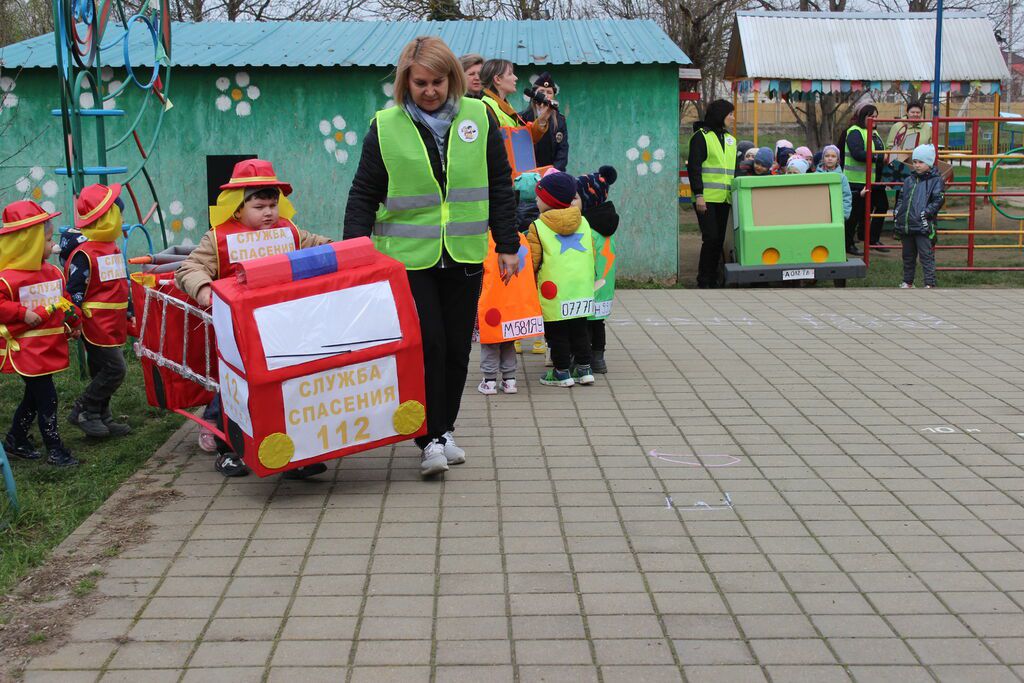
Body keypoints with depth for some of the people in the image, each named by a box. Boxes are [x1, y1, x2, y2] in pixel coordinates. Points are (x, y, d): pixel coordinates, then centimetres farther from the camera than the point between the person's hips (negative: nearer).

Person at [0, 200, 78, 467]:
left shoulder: (53, 272, 8)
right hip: (28, 350, -8)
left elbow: (63, 300, 17)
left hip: (50, 348, 8)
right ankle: (55, 450, 2)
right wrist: (23, 313, -23)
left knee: (34, 396, 18)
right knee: (47, 398, -6)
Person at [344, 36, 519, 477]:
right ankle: (431, 440, 2)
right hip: (408, 257, -2)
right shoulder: (385, 127, -2)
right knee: (426, 344, -7)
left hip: (464, 257, 2)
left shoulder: (479, 117, 2)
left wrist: (508, 245, 7)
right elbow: (363, 196, 2)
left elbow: (500, 186, 8)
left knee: (456, 347, 8)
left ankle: (445, 430, 25)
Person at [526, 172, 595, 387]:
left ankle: (561, 372, 9)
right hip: (582, 289, 5)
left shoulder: (538, 227, -7)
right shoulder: (584, 223, 9)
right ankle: (584, 368, 19)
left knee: (557, 333, 4)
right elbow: (591, 254, 15)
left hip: (554, 293, -5)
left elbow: (532, 262, -7)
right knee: (579, 329, 15)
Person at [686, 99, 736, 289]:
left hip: (723, 198, 7)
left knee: (719, 239, 7)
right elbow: (694, 167, -10)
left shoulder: (730, 140, 18)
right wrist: (698, 195, -17)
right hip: (707, 198, -7)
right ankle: (704, 280, -4)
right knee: (711, 237, -11)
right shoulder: (701, 136, -4)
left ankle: (713, 277, 15)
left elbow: (734, 169, 24)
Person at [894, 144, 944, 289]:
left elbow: (938, 200, -9)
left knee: (926, 256, -6)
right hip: (906, 225, 7)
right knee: (908, 256, 17)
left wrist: (926, 213, -18)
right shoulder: (909, 180, 16)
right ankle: (907, 282, 28)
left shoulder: (936, 180, -3)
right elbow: (901, 199, 22)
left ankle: (929, 284, -3)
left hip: (923, 227, -6)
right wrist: (896, 213, 10)